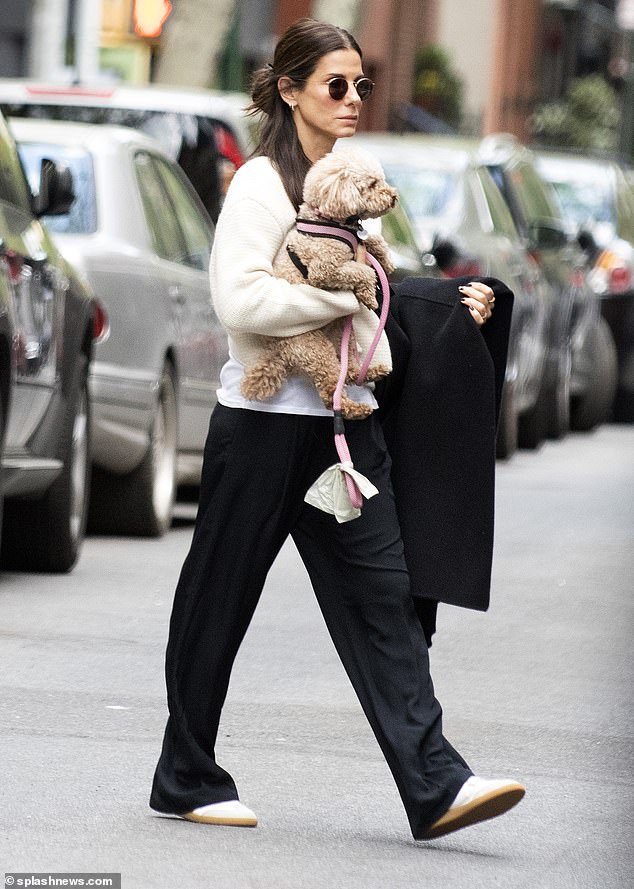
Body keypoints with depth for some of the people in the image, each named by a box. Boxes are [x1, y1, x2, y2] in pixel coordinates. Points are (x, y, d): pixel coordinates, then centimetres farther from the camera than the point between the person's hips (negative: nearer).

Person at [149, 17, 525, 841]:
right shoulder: (262, 184, -9)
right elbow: (240, 300, -22)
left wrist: (452, 310, 12)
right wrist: (347, 296, -17)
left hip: (347, 423, 7)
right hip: (265, 422, -7)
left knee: (382, 596, -3)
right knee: (218, 603, 5)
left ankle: (434, 786, -11)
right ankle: (187, 779, 18)